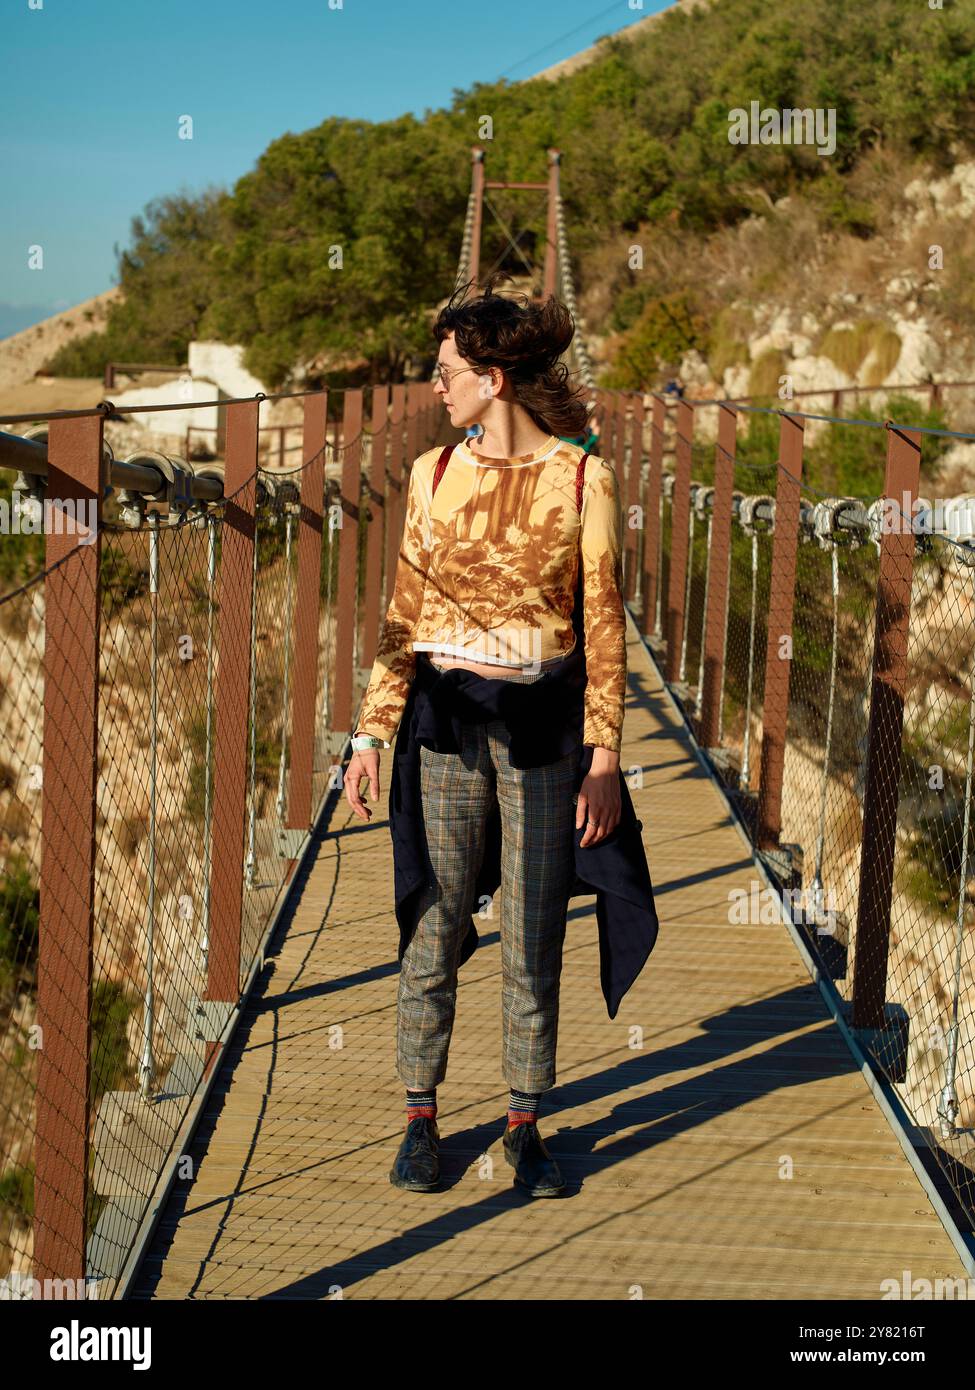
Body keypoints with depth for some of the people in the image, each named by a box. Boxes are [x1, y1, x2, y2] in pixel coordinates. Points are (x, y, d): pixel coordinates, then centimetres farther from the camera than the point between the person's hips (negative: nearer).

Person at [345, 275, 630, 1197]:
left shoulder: (584, 479, -5)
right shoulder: (433, 475, 4)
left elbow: (604, 626, -3)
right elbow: (405, 613, 7)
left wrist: (605, 758, -6)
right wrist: (371, 734, 3)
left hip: (542, 725, -2)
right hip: (446, 719, 2)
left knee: (534, 939, 5)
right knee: (433, 928, 5)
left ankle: (525, 1125, 20)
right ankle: (421, 1121, 19)